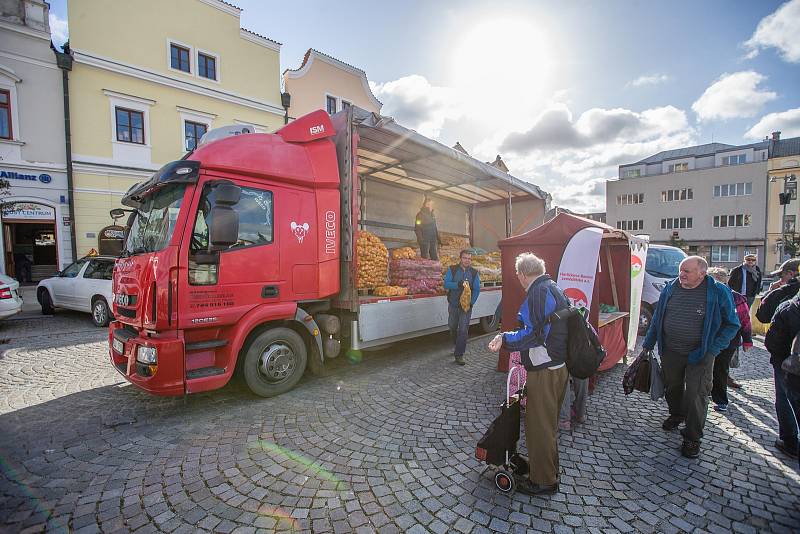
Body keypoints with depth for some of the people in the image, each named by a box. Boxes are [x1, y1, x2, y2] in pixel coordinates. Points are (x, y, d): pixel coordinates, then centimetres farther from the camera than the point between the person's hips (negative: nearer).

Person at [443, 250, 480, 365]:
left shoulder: (474, 272, 2)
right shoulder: (452, 269, 0)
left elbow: (477, 289, 0)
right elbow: (446, 284, -10)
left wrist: (471, 303, -12)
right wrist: (458, 284, -27)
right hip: (453, 305, 1)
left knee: (463, 330, -5)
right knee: (453, 328, 13)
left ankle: (459, 355, 3)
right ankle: (458, 346, 39)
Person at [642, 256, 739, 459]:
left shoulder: (718, 293, -12)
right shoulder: (670, 288, -2)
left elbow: (732, 325, -4)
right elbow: (657, 319, 8)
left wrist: (710, 349, -13)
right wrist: (648, 345, 10)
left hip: (700, 355, -3)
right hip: (670, 351, 4)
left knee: (696, 394, 1)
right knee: (672, 387, 18)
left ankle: (692, 438, 17)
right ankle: (676, 415, 45)